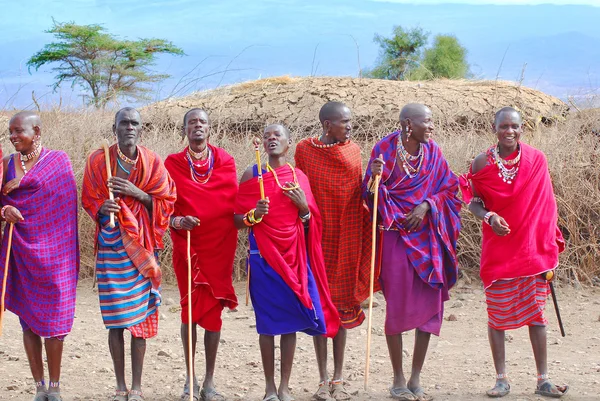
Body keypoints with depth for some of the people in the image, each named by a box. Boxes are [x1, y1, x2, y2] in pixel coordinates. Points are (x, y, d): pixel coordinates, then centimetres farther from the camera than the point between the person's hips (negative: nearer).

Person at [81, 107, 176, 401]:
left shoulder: (152, 162, 1)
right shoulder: (98, 161, 2)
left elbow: (166, 202, 3)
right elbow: (89, 201, 8)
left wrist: (137, 193, -12)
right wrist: (102, 208, -14)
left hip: (141, 243, 0)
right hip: (111, 244, 0)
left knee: (139, 314, 0)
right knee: (115, 319, 0)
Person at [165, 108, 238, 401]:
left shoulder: (225, 161, 5)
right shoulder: (173, 164, 2)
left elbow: (233, 205, 6)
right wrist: (176, 221, -19)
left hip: (219, 247, 1)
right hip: (187, 247, -1)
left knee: (214, 310, 2)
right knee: (190, 310, 2)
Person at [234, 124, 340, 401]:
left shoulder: (300, 178, 8)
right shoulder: (252, 174, 1)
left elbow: (310, 224, 13)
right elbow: (237, 220, 1)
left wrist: (303, 207, -7)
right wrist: (254, 215, -18)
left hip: (294, 257, 2)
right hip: (263, 256, -2)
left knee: (292, 319, 2)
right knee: (267, 321, -1)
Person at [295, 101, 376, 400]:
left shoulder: (353, 150, 3)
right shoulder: (305, 149, -3)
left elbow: (359, 194, 6)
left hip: (347, 238, 2)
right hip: (317, 237, -2)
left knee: (342, 306, 7)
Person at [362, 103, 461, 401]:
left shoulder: (433, 152, 4)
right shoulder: (385, 149, -6)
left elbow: (449, 189, 7)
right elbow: (372, 196, -5)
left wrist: (426, 205, -10)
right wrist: (375, 177, -26)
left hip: (427, 236, 4)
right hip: (396, 234, -3)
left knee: (428, 303, 1)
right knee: (397, 305, -3)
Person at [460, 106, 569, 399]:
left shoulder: (536, 160, -3)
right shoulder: (483, 163, -5)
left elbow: (545, 205, 3)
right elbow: (473, 200, 3)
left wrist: (551, 247, 3)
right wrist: (488, 216, -18)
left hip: (532, 248, 1)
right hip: (498, 249, -1)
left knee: (536, 313, 6)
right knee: (497, 314, 5)